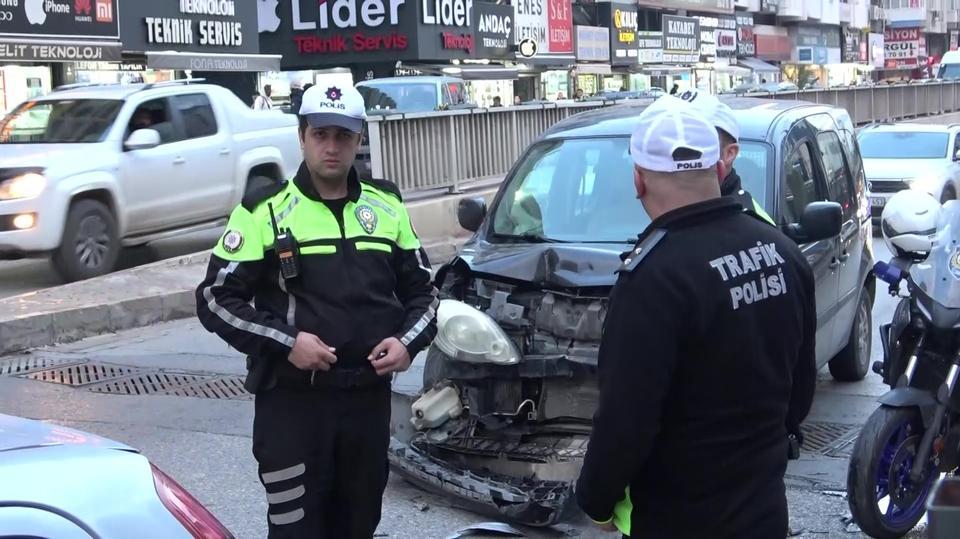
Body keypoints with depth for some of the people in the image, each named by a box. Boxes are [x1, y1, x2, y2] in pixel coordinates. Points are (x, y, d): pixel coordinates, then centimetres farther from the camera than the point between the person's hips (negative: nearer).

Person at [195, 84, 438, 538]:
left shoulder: (386, 205, 9)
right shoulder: (265, 210, -3)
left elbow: (420, 288, 16)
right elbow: (216, 298, -5)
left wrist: (408, 340, -4)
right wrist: (285, 341, -17)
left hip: (370, 397, 4)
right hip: (292, 401, -4)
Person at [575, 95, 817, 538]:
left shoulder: (655, 275, -25)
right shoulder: (782, 252, 0)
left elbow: (626, 416, -23)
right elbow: (801, 380, 11)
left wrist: (596, 501, -8)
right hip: (765, 504, 7)